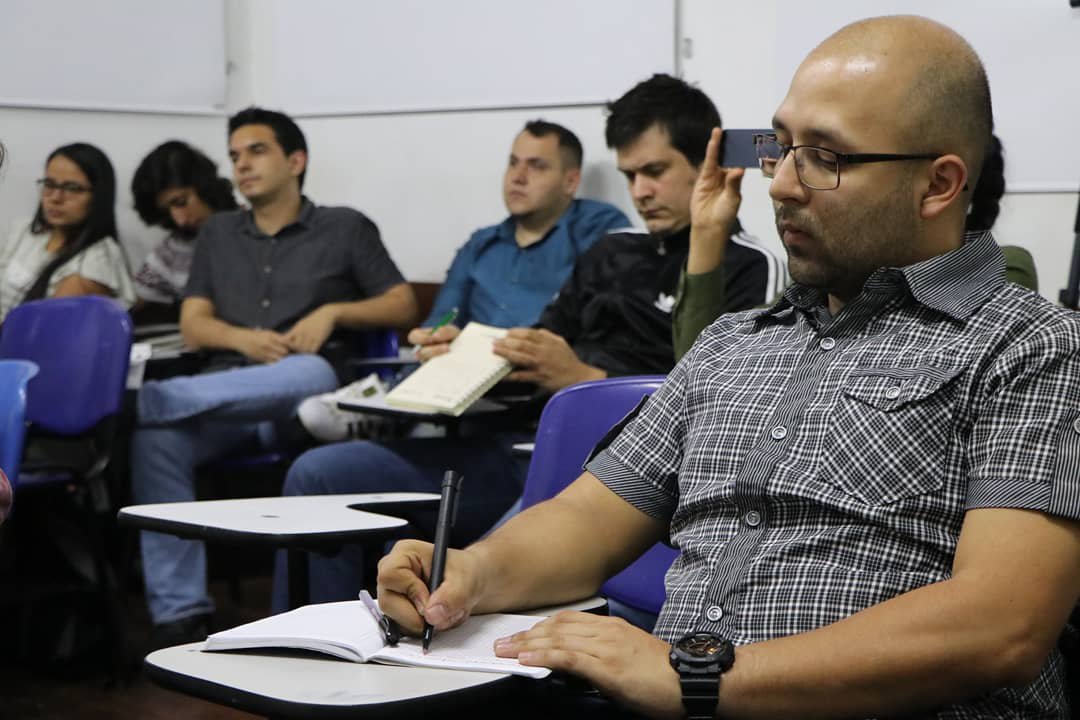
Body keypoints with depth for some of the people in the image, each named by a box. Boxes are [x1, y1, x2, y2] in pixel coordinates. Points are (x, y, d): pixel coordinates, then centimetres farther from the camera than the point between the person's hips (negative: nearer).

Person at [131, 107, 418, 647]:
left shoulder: (345, 228, 16)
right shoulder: (218, 232, 26)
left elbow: (405, 307, 10)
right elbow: (192, 324, 16)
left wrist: (333, 311, -6)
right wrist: (243, 339, -6)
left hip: (302, 395, -2)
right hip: (226, 390, 3)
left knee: (311, 371, -40)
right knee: (156, 436, -31)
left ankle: (149, 398, -43)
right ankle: (179, 613, -31)